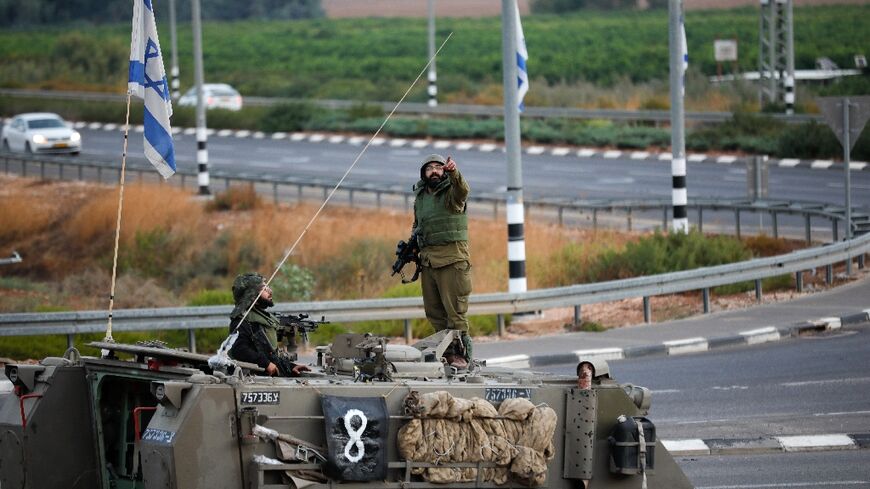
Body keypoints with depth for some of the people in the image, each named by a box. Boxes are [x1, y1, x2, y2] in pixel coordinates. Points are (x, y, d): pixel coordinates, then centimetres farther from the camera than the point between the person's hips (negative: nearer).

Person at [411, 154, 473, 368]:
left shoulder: (451, 192, -3)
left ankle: (461, 354, -5)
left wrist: (454, 173, -48)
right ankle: (447, 351, 12)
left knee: (454, 310, -8)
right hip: (427, 260, 7)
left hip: (451, 259, -7)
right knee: (434, 311, 6)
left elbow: (462, 190, -28)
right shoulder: (420, 197, 17)